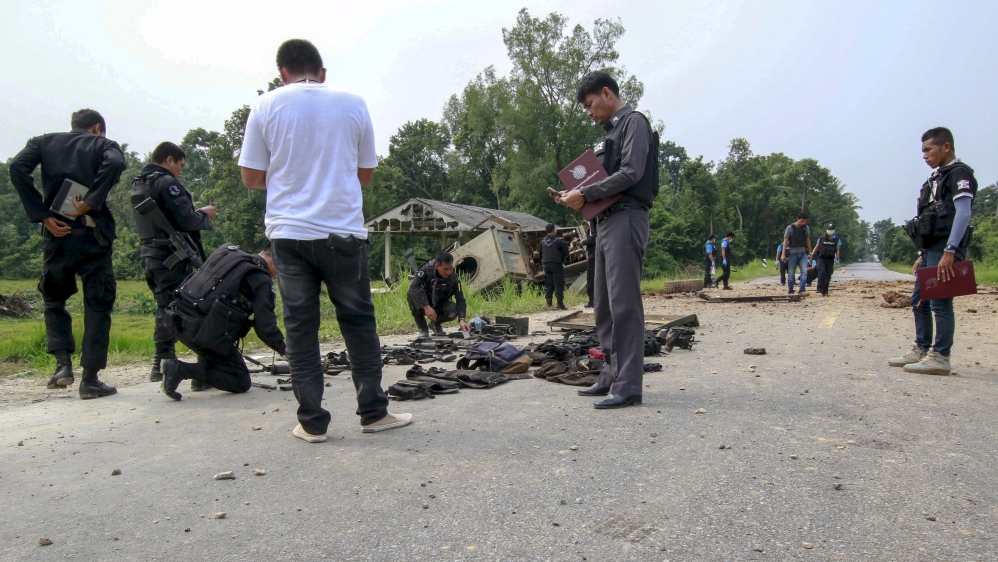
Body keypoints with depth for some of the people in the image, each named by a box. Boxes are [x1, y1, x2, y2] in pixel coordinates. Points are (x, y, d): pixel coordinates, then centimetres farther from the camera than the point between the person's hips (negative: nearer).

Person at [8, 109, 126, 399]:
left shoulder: (44, 142, 15)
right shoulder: (104, 144, 8)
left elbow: (17, 168, -3)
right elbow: (115, 164, -16)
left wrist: (42, 214, -5)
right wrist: (90, 203, -13)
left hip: (57, 233, 2)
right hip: (93, 234, -2)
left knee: (54, 300, 20)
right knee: (97, 305, 6)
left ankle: (63, 364, 6)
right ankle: (90, 379, 5)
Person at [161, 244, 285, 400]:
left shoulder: (227, 251, 17)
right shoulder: (262, 281, -4)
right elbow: (265, 327, -7)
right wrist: (284, 349, 9)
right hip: (203, 330, -8)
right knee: (241, 382, 4)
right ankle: (182, 369, -10)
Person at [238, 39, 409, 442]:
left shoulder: (266, 106, 3)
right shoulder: (353, 104, 5)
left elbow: (252, 177, 5)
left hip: (289, 232, 0)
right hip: (342, 231, 0)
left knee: (300, 326, 7)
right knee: (358, 322, 9)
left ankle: (312, 421, 9)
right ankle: (373, 412, 15)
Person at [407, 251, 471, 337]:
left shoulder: (454, 279, -20)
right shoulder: (426, 270, -25)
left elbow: (460, 300, -22)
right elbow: (413, 286, -37)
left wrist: (462, 320, -39)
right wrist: (426, 307, -45)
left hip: (439, 306, 1)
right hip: (423, 306, -1)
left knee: (453, 311, -30)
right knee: (412, 294, -34)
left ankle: (435, 324, 7)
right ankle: (422, 328, -11)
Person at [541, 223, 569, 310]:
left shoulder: (543, 242, 7)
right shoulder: (559, 241, -8)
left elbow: (540, 254, 13)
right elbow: (566, 253, -4)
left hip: (546, 266, 5)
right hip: (557, 265, -5)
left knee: (548, 285, 11)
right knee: (559, 285, -3)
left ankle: (548, 304, 11)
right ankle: (560, 304, -6)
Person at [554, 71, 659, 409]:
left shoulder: (633, 122, -1)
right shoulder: (610, 131, 25)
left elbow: (631, 173, -15)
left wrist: (585, 194, -14)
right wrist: (577, 199, 6)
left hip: (626, 219, -10)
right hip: (606, 220, 10)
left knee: (623, 303, -12)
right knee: (604, 306, 8)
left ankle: (628, 385, -11)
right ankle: (612, 376, 15)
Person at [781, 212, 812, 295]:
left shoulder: (806, 228, 7)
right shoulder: (790, 228, -5)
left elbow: (808, 240, 15)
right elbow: (785, 241, -6)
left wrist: (810, 253, 15)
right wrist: (783, 254, -11)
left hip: (803, 253, 3)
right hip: (792, 253, -3)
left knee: (804, 271, -12)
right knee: (791, 274, 3)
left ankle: (802, 290, -15)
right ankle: (790, 292, 14)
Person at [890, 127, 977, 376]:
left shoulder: (960, 174, -7)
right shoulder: (937, 178, 21)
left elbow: (963, 214, -18)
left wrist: (950, 252, -25)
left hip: (945, 252, -10)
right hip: (931, 251, 10)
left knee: (940, 303, -8)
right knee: (919, 301, 12)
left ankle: (940, 358, -4)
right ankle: (921, 350, 20)